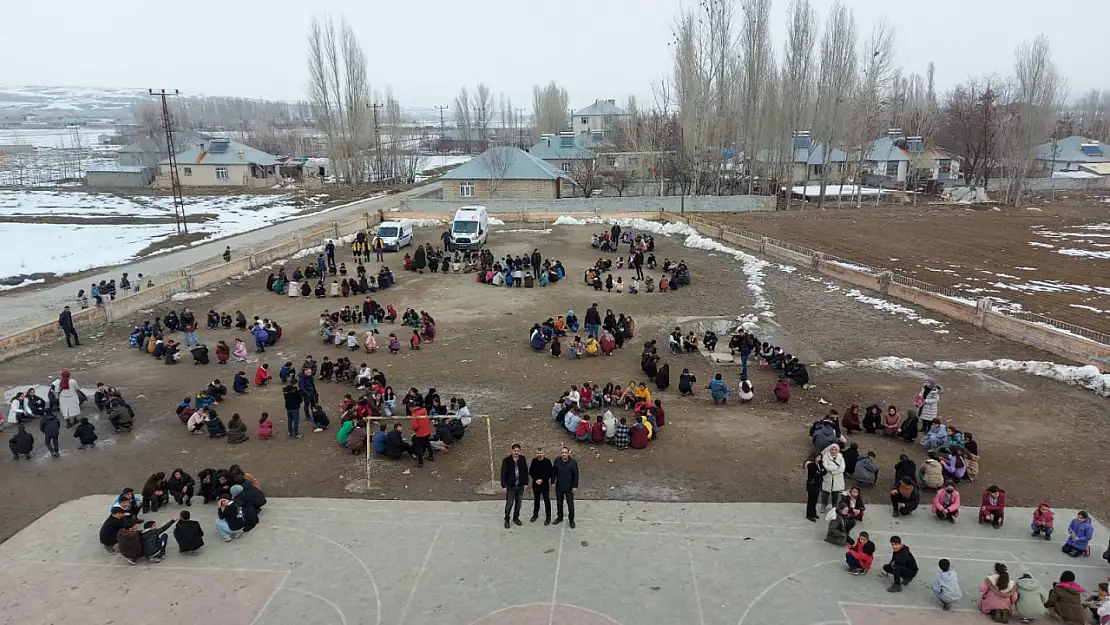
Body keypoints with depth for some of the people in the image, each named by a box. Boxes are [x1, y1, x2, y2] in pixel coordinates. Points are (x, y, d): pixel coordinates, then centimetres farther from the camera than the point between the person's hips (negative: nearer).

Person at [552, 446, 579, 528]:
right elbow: (553, 472, 5)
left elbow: (576, 475, -9)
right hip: (559, 487, 3)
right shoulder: (557, 461, -7)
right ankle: (559, 517, 38)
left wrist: (575, 486, -10)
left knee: (570, 504, 6)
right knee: (559, 503, 18)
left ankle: (571, 520, 23)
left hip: (569, 487, -3)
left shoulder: (573, 462, -14)